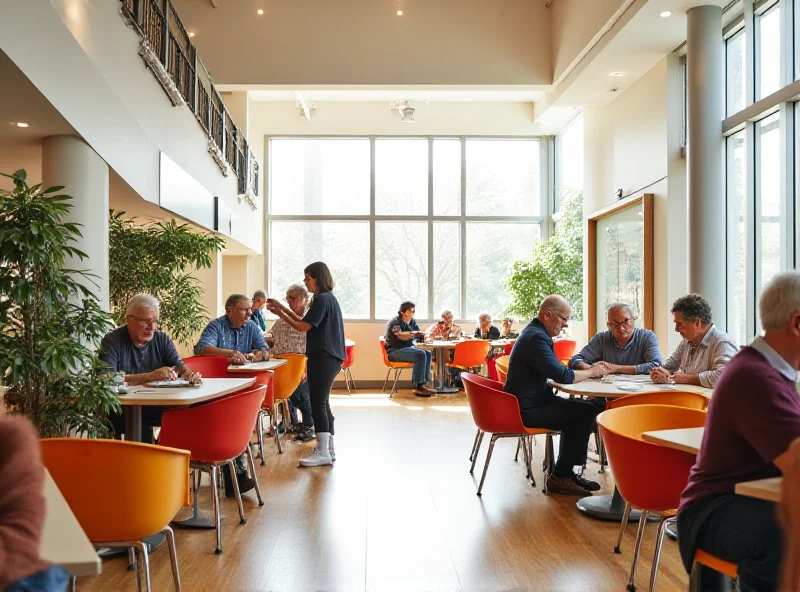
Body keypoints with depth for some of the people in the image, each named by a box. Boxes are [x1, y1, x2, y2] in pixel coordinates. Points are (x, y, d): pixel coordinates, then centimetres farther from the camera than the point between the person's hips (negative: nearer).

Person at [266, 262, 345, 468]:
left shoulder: (323, 299, -14)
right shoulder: (327, 298, 18)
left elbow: (303, 327, -15)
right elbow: (305, 322, 20)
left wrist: (279, 313, -3)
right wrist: (284, 309, 17)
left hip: (323, 358, -11)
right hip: (327, 357, 11)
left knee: (318, 403, -10)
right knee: (322, 403, 14)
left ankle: (323, 452, -8)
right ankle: (328, 448, 20)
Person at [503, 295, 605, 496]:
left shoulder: (534, 333, 15)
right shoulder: (536, 338, -20)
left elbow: (556, 371, 19)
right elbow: (563, 375, -25)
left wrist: (587, 371, 4)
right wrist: (591, 372, -8)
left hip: (531, 402, 11)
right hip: (528, 410, -11)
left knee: (581, 407, 12)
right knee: (586, 412, -14)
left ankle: (565, 470, 15)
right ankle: (559, 477, -5)